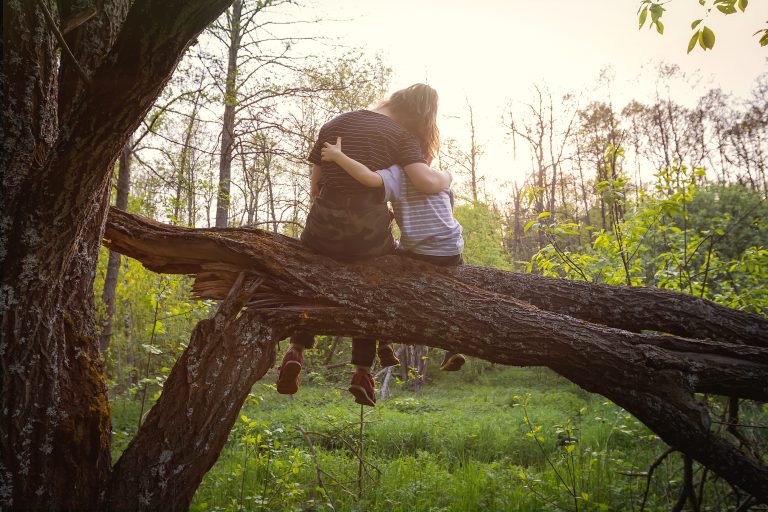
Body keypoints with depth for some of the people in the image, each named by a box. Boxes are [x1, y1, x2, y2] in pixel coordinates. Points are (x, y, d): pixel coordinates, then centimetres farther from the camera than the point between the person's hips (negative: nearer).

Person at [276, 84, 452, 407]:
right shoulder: (402, 136, 1)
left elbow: (315, 187, 11)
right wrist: (447, 176, 6)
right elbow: (427, 181, -15)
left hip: (323, 229, 2)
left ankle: (297, 349, 12)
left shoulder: (334, 125, 12)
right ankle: (363, 370, 20)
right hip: (369, 232, -2)